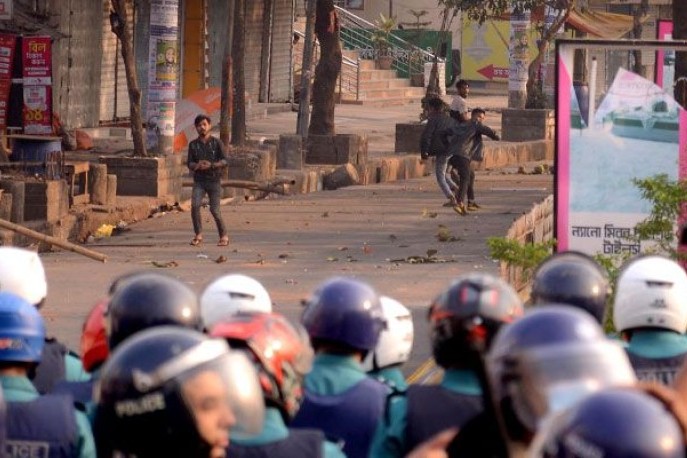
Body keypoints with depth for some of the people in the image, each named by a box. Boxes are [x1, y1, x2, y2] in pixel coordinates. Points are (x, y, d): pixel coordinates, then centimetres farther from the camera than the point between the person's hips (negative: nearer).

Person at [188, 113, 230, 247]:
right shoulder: (193, 145, 7)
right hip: (199, 181, 2)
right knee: (195, 205, -18)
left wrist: (211, 165, -22)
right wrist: (197, 165, -19)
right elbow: (190, 164, 4)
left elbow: (224, 161, -6)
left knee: (214, 210, -5)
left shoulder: (216, 143, 0)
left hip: (214, 180, -2)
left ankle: (224, 236, 12)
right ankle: (198, 235, -8)